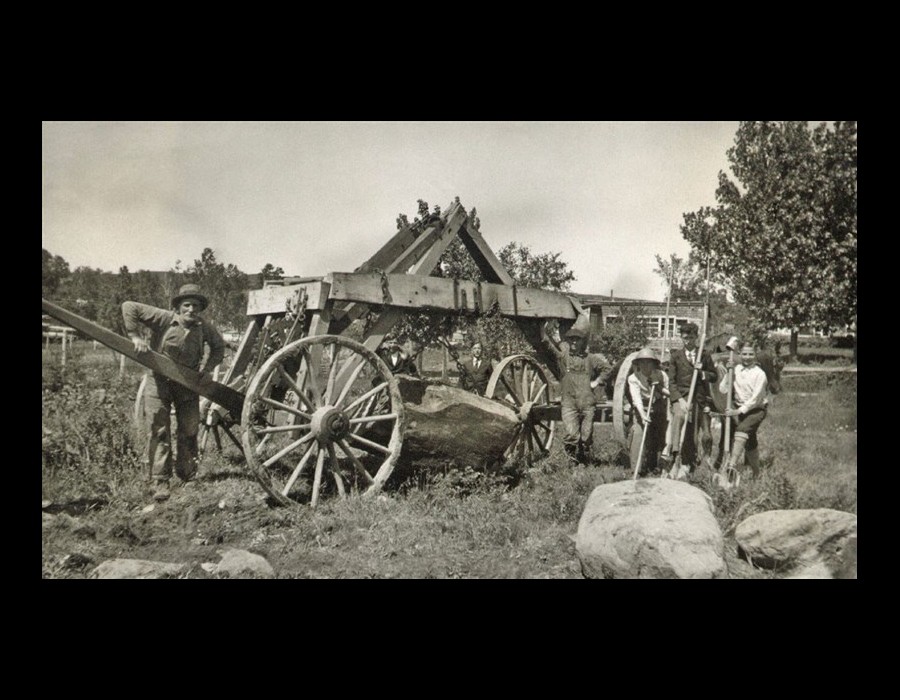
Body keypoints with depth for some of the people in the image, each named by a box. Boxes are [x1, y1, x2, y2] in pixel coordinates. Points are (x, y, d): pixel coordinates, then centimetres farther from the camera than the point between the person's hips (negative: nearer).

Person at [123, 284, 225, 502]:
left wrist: (208, 368, 1)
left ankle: (186, 474, 33)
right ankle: (160, 482, 1)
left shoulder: (204, 328, -5)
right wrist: (136, 337, -21)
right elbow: (129, 307, -14)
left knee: (189, 431, 11)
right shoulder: (163, 319, -14)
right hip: (160, 382, -3)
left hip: (188, 385, 3)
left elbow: (219, 346, 14)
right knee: (159, 432, -4)